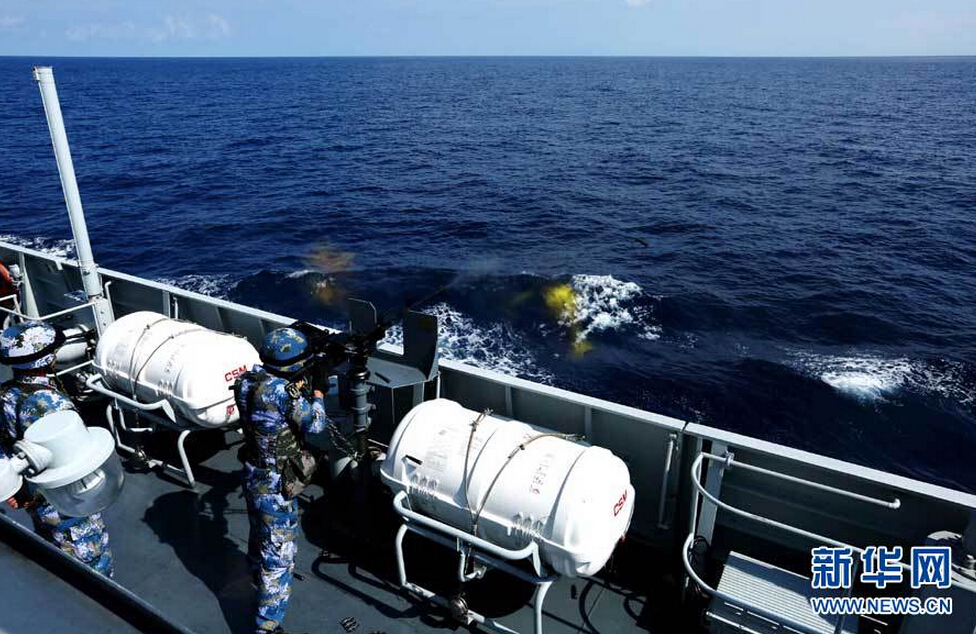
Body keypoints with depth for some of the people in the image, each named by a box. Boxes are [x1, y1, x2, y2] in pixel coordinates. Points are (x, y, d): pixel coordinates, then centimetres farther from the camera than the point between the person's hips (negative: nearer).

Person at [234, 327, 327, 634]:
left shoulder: (250, 380, -5)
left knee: (260, 533, 32)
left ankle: (257, 573, 57)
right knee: (279, 557, 4)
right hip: (276, 488, -8)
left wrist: (298, 388, 6)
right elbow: (314, 424, -13)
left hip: (254, 479, 8)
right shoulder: (284, 391, -28)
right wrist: (317, 395, 2)